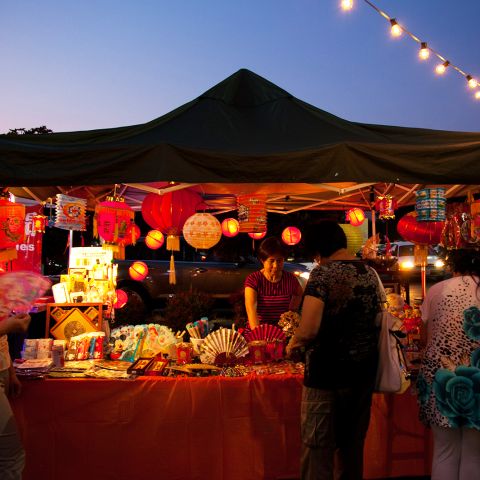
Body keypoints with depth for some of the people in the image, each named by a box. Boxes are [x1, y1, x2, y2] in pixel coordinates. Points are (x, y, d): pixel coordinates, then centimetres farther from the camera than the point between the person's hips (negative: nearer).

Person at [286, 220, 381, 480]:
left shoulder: (323, 273, -15)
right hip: (363, 372, 7)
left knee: (318, 448, 5)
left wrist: (292, 345, -4)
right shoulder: (370, 273, 5)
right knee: (353, 444, 19)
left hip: (326, 373, -6)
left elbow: (308, 330, -24)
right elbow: (376, 320, 13)